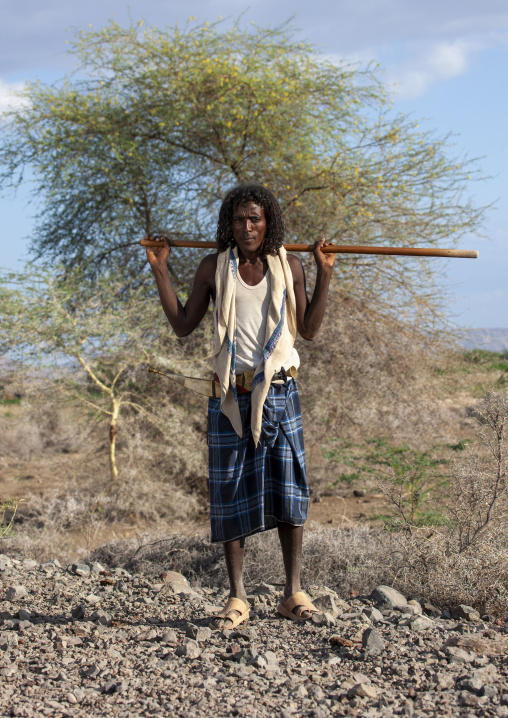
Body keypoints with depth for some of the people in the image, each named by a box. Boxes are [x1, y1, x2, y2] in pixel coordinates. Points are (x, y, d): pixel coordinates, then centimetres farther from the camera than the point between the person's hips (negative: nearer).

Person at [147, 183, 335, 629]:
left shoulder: (289, 266, 6)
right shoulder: (215, 267, 5)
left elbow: (309, 330, 6)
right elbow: (183, 326, 8)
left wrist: (324, 274, 2)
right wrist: (160, 271, 4)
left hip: (279, 391, 0)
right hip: (231, 394, 0)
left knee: (288, 490, 0)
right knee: (230, 494, 1)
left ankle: (294, 593, 10)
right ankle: (238, 597, 8)